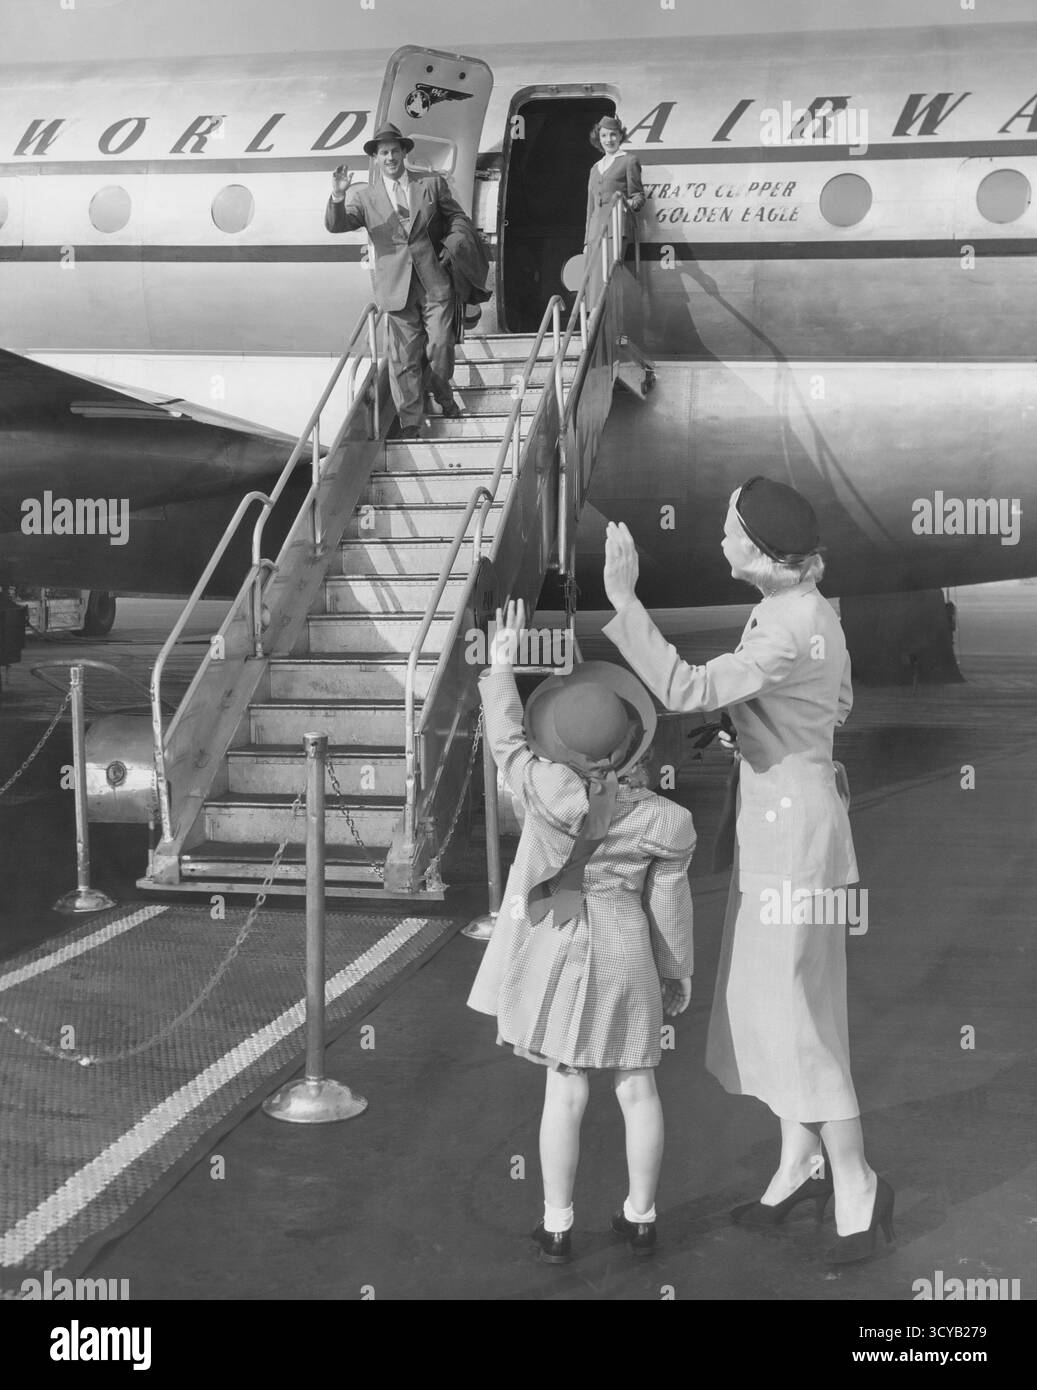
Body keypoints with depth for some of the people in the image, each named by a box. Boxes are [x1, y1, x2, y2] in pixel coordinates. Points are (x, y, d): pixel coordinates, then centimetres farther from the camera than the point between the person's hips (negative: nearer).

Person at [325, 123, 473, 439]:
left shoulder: (432, 183, 8)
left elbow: (456, 217, 19)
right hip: (397, 288, -1)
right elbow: (335, 225, -7)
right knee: (404, 358, -1)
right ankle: (409, 423, 8)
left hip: (435, 282, 1)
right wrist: (338, 197, -25)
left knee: (440, 348, 0)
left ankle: (442, 392, 32)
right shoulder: (364, 196, 5)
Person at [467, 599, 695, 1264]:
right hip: (624, 953, 1)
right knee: (637, 1086, 14)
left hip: (557, 948, -1)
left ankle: (558, 1227, 17)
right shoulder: (663, 820, -15)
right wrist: (679, 972, 10)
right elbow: (669, 904, -5)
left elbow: (508, 741, -4)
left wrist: (500, 667, 8)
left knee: (567, 1091, 8)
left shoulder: (550, 791, -22)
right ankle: (641, 1218, 25)